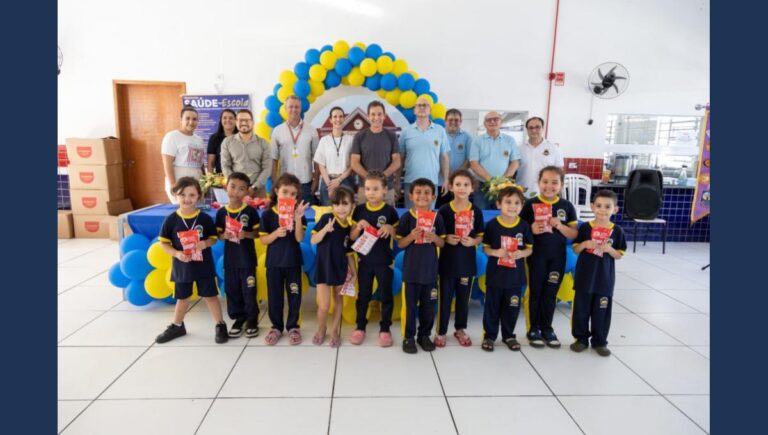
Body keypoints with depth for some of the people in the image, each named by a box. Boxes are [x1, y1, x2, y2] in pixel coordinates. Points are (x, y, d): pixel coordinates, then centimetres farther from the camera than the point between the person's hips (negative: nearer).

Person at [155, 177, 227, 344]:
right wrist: (176, 254, -19)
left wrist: (206, 243, -21)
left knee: (210, 296, 8)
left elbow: (214, 238, 1)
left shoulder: (205, 218, -9)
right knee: (182, 298, 18)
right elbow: (163, 243, -3)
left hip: (204, 266, -1)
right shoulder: (171, 220, -8)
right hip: (182, 266, 1)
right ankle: (177, 326, 38)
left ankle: (220, 325, 21)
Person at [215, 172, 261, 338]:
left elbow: (257, 232, -4)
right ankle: (238, 319, 28)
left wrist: (246, 234, -22)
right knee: (232, 290, 12)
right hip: (230, 259, 3)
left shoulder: (250, 211, -7)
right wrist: (224, 236, -15)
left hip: (247, 259, -3)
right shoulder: (221, 212, 0)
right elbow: (218, 234, 7)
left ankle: (252, 320, 20)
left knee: (249, 291, 4)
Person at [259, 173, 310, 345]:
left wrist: (298, 218, -25)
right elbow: (263, 240, -5)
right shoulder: (267, 214, -5)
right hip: (273, 262, 0)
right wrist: (276, 233, -24)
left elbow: (299, 238, -13)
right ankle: (276, 327, 26)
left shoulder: (298, 213, -3)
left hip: (293, 261, 0)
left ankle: (293, 326, 23)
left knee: (294, 296, 7)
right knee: (274, 297, 9)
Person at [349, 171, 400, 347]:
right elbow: (352, 237, 2)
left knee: (386, 296, 8)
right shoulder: (359, 210, -1)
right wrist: (359, 227, -17)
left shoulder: (390, 211, -7)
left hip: (384, 261, -2)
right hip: (364, 260, 2)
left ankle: (385, 329, 22)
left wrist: (390, 228, -22)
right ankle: (360, 327, 27)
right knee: (363, 295, 13)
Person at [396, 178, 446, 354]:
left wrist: (434, 238, -16)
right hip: (411, 269, -2)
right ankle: (408, 337, 19)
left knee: (429, 305, 11)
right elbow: (400, 244, -5)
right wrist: (411, 236, -23)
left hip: (430, 268, 2)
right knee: (411, 304, 7)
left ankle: (425, 335, 28)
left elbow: (442, 243, 4)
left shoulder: (437, 217, 0)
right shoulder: (407, 217, -7)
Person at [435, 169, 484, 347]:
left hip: (467, 261, 2)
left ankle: (460, 329, 31)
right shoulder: (444, 210, -6)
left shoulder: (476, 211, -1)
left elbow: (480, 236, 4)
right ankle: (441, 332, 18)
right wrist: (446, 239, -20)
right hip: (448, 260, -2)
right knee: (445, 297, 6)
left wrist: (473, 241, -16)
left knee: (464, 298, 14)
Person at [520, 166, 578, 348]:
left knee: (550, 293, 12)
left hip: (557, 257, 2)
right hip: (536, 255, -2)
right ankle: (533, 329, 20)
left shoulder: (567, 206, 0)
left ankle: (547, 328, 27)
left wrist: (560, 226, -17)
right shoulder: (530, 204, -6)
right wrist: (531, 230, -23)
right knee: (535, 293, 8)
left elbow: (574, 234, 0)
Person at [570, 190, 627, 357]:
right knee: (581, 309, 8)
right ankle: (581, 338, 24)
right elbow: (575, 250, 2)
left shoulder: (617, 231, -3)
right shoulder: (585, 227, -4)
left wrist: (610, 249, -17)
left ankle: (600, 341, 24)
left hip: (605, 277, 0)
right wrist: (584, 244, -18)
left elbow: (619, 255, 2)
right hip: (585, 276, 0)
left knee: (602, 311, 9)